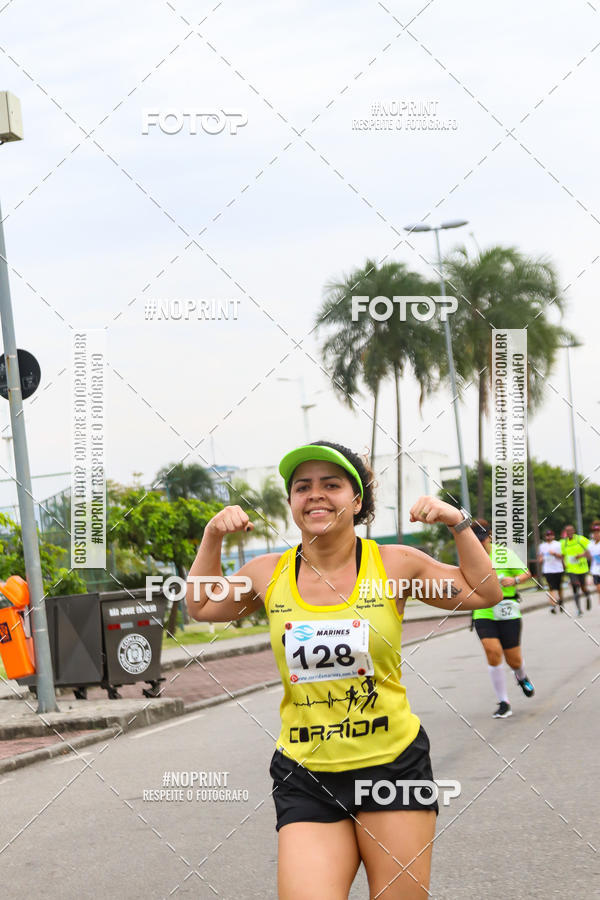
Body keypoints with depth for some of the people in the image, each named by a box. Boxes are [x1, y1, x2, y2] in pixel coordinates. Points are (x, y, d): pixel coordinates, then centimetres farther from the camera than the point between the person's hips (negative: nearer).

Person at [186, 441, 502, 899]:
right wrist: (212, 538, 10)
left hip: (394, 763, 0)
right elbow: (201, 607, 22)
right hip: (306, 777, 1)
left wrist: (459, 524, -3)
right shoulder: (269, 573, 4)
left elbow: (484, 593, 7)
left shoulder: (396, 564, -1)